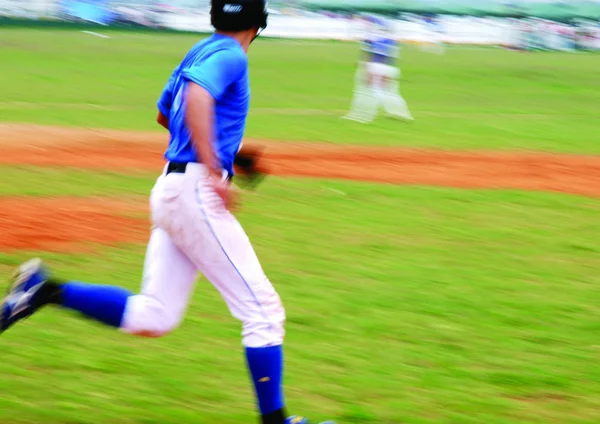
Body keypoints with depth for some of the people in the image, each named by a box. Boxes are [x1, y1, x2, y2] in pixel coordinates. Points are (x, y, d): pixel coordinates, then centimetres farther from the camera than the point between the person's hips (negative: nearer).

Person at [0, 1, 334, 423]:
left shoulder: (200, 52, 18)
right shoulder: (230, 56, -9)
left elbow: (166, 114, 32)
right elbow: (197, 97, -29)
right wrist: (214, 170, -32)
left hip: (170, 188, 9)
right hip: (196, 190, -9)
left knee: (150, 318, 9)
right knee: (262, 308, -4)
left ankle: (47, 290, 3)